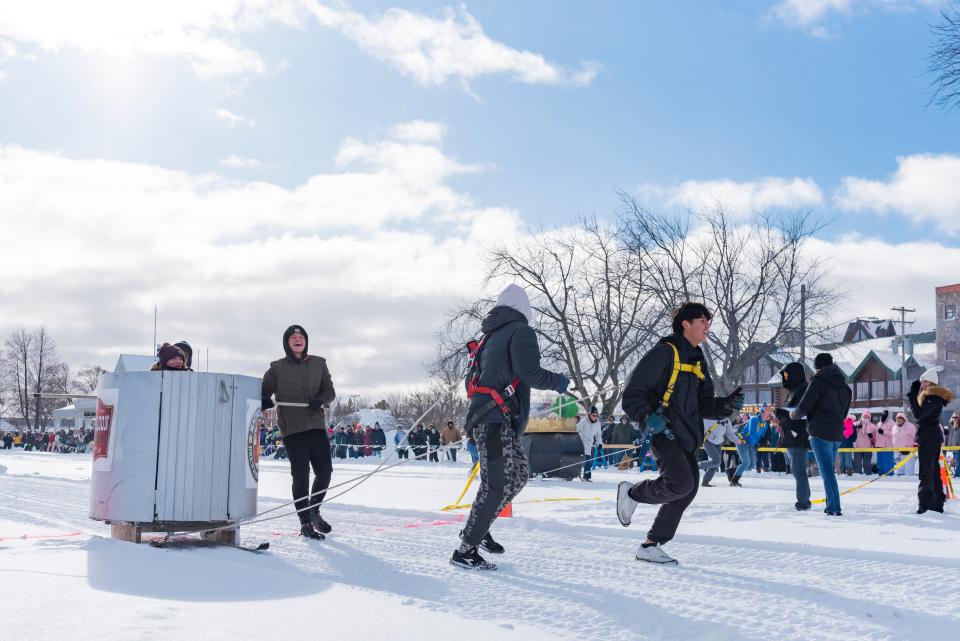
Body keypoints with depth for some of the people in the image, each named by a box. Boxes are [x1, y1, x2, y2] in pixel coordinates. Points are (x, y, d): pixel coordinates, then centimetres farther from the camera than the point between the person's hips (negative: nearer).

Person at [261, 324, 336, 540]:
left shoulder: (318, 364, 12)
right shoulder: (277, 368, 5)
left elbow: (329, 391, 10)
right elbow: (264, 390, 4)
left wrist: (320, 400, -12)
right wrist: (264, 400, -19)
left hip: (316, 425, 3)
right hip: (292, 428, -3)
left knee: (325, 470, 4)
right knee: (301, 475, -5)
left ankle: (314, 510, 30)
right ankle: (305, 524, 8)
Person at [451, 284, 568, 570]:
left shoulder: (491, 336, 21)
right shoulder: (520, 330, -5)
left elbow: (474, 379, 23)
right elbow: (530, 372, -16)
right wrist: (557, 381, -1)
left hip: (483, 416, 9)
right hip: (497, 418, -9)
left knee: (518, 475, 17)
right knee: (498, 485, -10)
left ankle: (477, 528, 19)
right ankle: (465, 550, -9)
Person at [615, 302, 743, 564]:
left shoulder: (697, 361, 20)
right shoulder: (665, 352, -7)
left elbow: (704, 405, 19)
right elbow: (632, 393, -10)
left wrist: (727, 405, 1)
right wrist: (650, 417, -25)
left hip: (686, 438, 9)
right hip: (662, 432, -9)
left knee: (687, 491, 4)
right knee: (680, 483, -23)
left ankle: (651, 545, 14)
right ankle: (631, 493, 4)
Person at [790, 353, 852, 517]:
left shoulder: (818, 381, -8)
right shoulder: (844, 386, 16)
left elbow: (803, 407, -10)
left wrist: (794, 415, 9)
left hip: (820, 434, -7)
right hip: (837, 435, 7)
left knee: (827, 472, -7)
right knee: (829, 471, 16)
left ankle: (834, 508, -10)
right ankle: (831, 506, 16)